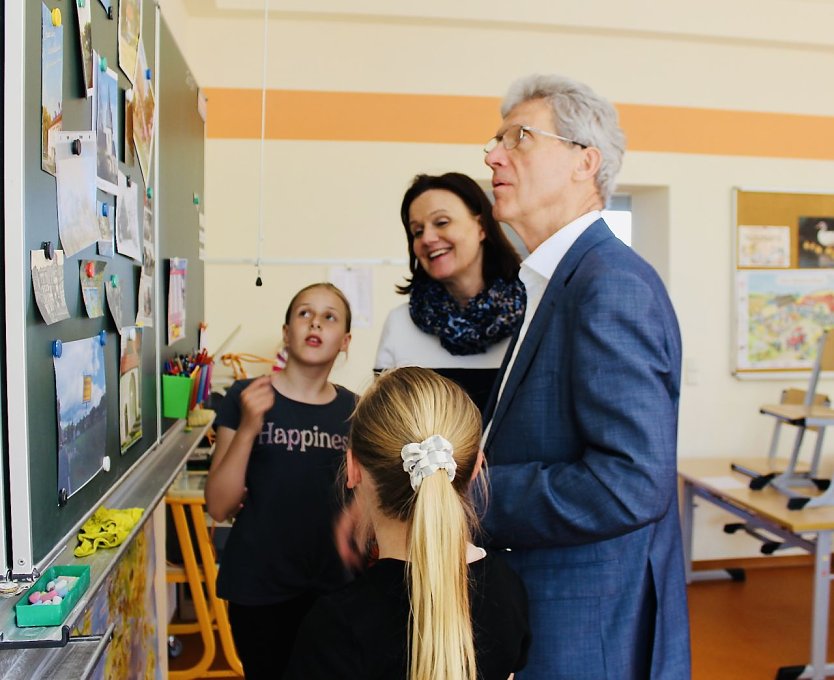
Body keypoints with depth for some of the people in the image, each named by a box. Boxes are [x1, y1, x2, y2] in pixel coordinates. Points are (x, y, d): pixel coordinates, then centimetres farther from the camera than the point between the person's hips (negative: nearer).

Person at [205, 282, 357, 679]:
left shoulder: (353, 410, -1)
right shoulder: (246, 397, -9)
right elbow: (219, 507, -11)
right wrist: (248, 428, -22)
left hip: (332, 585, 3)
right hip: (258, 587, -2)